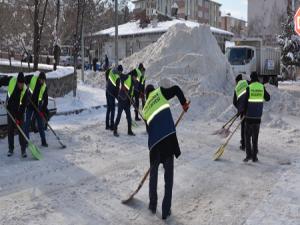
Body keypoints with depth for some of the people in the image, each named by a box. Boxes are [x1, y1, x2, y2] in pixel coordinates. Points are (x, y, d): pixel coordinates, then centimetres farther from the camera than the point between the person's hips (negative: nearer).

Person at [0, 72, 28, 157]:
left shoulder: (25, 90, -20)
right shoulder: (11, 80, -16)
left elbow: (23, 105, -19)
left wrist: (19, 117, -21)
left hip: (20, 111, -2)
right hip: (10, 110, 2)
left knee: (21, 130, -3)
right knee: (10, 130, 6)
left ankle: (23, 150, 2)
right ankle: (10, 149, 16)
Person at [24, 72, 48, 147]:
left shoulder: (44, 87, -1)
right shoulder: (32, 78, -8)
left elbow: (45, 99, -1)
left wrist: (44, 110, -10)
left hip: (38, 107, 3)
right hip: (30, 105, -2)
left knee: (41, 125, 8)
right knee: (27, 123, -1)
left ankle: (43, 142, 17)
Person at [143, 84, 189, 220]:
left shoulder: (145, 110, 24)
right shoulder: (160, 92, 16)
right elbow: (176, 89, 2)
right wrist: (184, 103, 17)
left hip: (154, 142, 3)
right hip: (168, 136, -3)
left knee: (153, 173, 24)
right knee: (168, 175, 8)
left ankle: (153, 206, 31)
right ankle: (166, 211, 12)